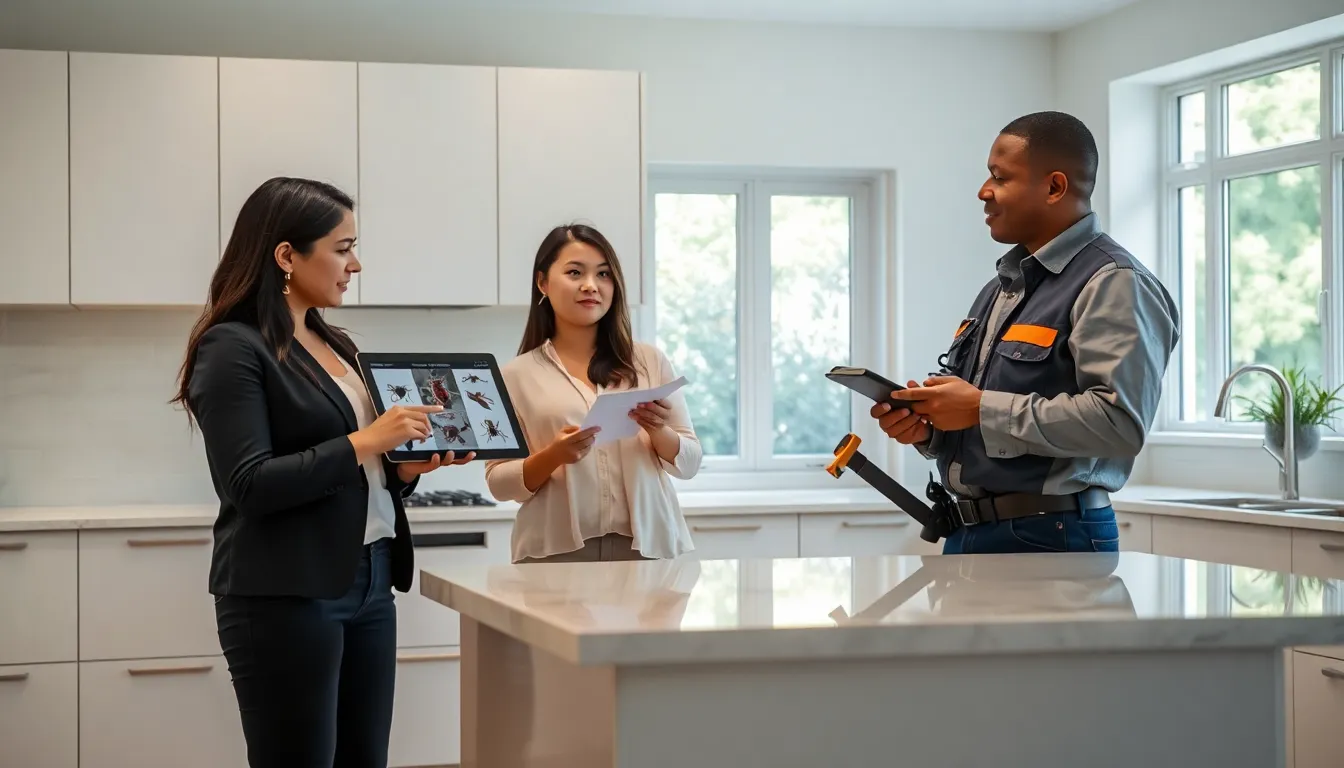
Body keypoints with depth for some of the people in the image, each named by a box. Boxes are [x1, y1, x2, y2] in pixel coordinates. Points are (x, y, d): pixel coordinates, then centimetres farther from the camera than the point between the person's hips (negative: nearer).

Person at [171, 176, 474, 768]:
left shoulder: (334, 345, 16)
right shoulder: (232, 349, -9)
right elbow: (251, 485, -18)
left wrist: (409, 464, 2)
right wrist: (363, 443, -19)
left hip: (367, 582, 8)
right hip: (285, 596, -8)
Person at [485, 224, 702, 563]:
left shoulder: (650, 362, 8)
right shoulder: (516, 375, 4)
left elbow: (689, 463, 9)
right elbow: (499, 483, 2)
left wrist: (658, 432, -10)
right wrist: (553, 456, -15)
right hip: (557, 551, -1)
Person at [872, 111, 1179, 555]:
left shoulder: (1113, 285, -11)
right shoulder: (999, 288, 18)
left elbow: (1119, 421, -25)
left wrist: (982, 410, -20)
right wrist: (925, 428, 0)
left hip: (1049, 539, -8)